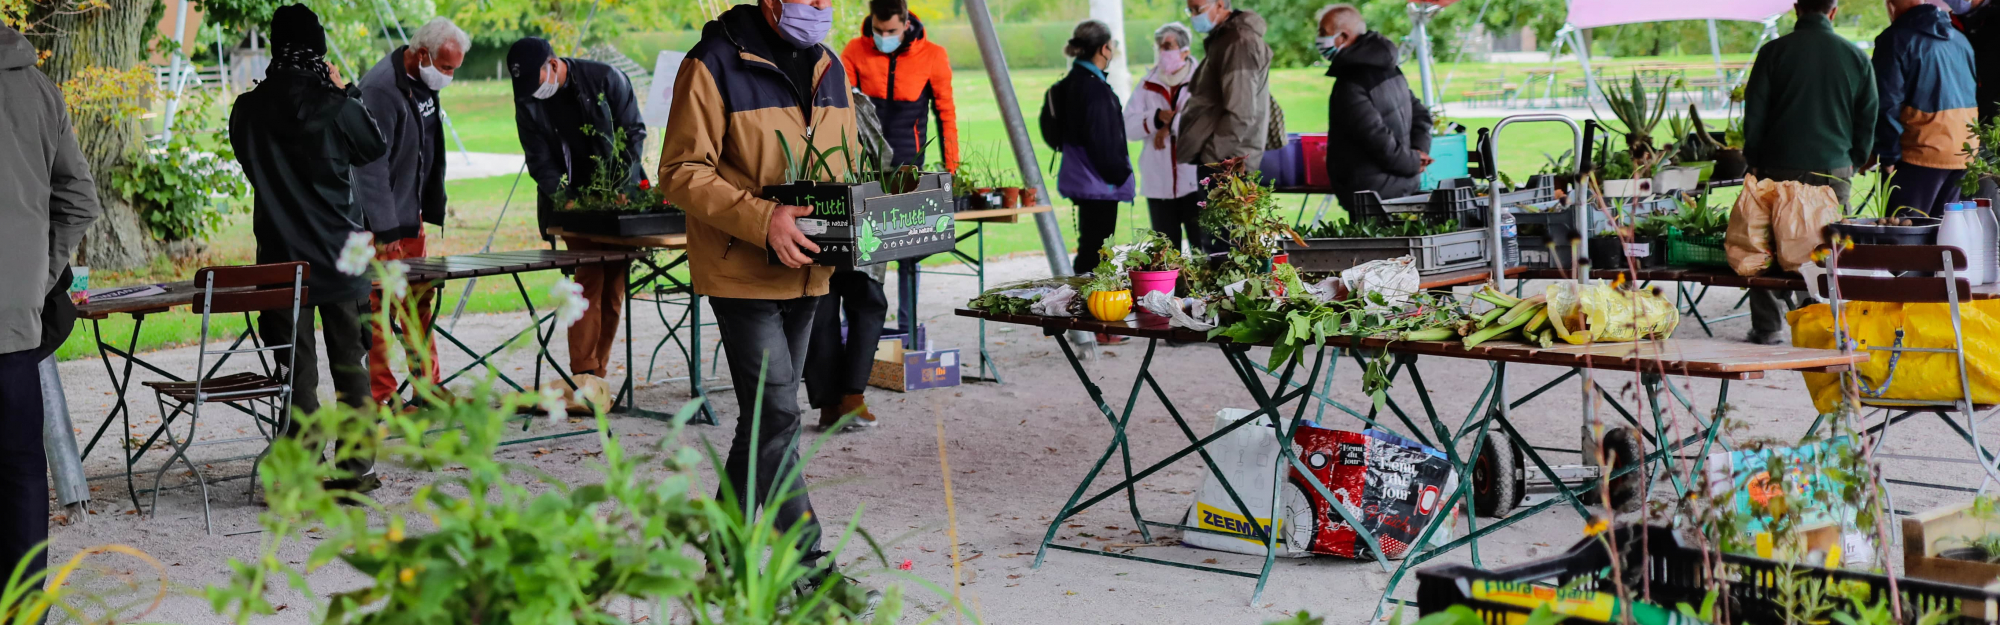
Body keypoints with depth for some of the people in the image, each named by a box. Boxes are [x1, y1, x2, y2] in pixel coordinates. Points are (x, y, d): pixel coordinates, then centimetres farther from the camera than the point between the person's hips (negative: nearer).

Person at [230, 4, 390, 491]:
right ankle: (356, 468, 12)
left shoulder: (248, 110, -5)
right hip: (339, 254, -1)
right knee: (349, 361, 10)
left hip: (281, 257, 1)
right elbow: (376, 147, 6)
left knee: (297, 368, 6)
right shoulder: (335, 106, -11)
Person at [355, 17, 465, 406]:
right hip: (378, 219, -9)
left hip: (409, 212, 9)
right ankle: (380, 397, -1)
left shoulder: (424, 83, 6)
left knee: (421, 298, 13)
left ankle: (428, 386, 22)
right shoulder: (380, 89, -21)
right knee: (378, 305, -5)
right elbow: (371, 166, -23)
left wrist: (422, 211, 15)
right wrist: (386, 231, -24)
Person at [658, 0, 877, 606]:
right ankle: (809, 570, -7)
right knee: (777, 418, -10)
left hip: (804, 272, 8)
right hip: (742, 272, -8)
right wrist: (761, 220, -25)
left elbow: (844, 164, 22)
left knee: (766, 417, 14)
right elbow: (681, 172, -14)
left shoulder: (828, 68, 12)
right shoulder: (714, 65, -12)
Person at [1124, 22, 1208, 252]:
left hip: (1195, 181, -4)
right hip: (1158, 184, 4)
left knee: (1203, 248, -6)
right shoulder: (1148, 86, 12)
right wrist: (1156, 118, -13)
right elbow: (1128, 128, 3)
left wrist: (1170, 125, -13)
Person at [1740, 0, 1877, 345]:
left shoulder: (1774, 52, -4)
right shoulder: (1856, 57, 2)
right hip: (1835, 170, 1)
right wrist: (1853, 161, 20)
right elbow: (1868, 119, 8)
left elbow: (1754, 113, -1)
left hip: (1781, 168, -1)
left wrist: (1755, 161, 10)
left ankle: (1768, 327, 7)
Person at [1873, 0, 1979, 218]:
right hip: (1964, 153, 7)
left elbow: (1887, 104, -13)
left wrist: (1888, 156, -9)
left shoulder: (1896, 39, -7)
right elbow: (1976, 95, 21)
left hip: (1921, 154, -7)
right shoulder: (1960, 39, 16)